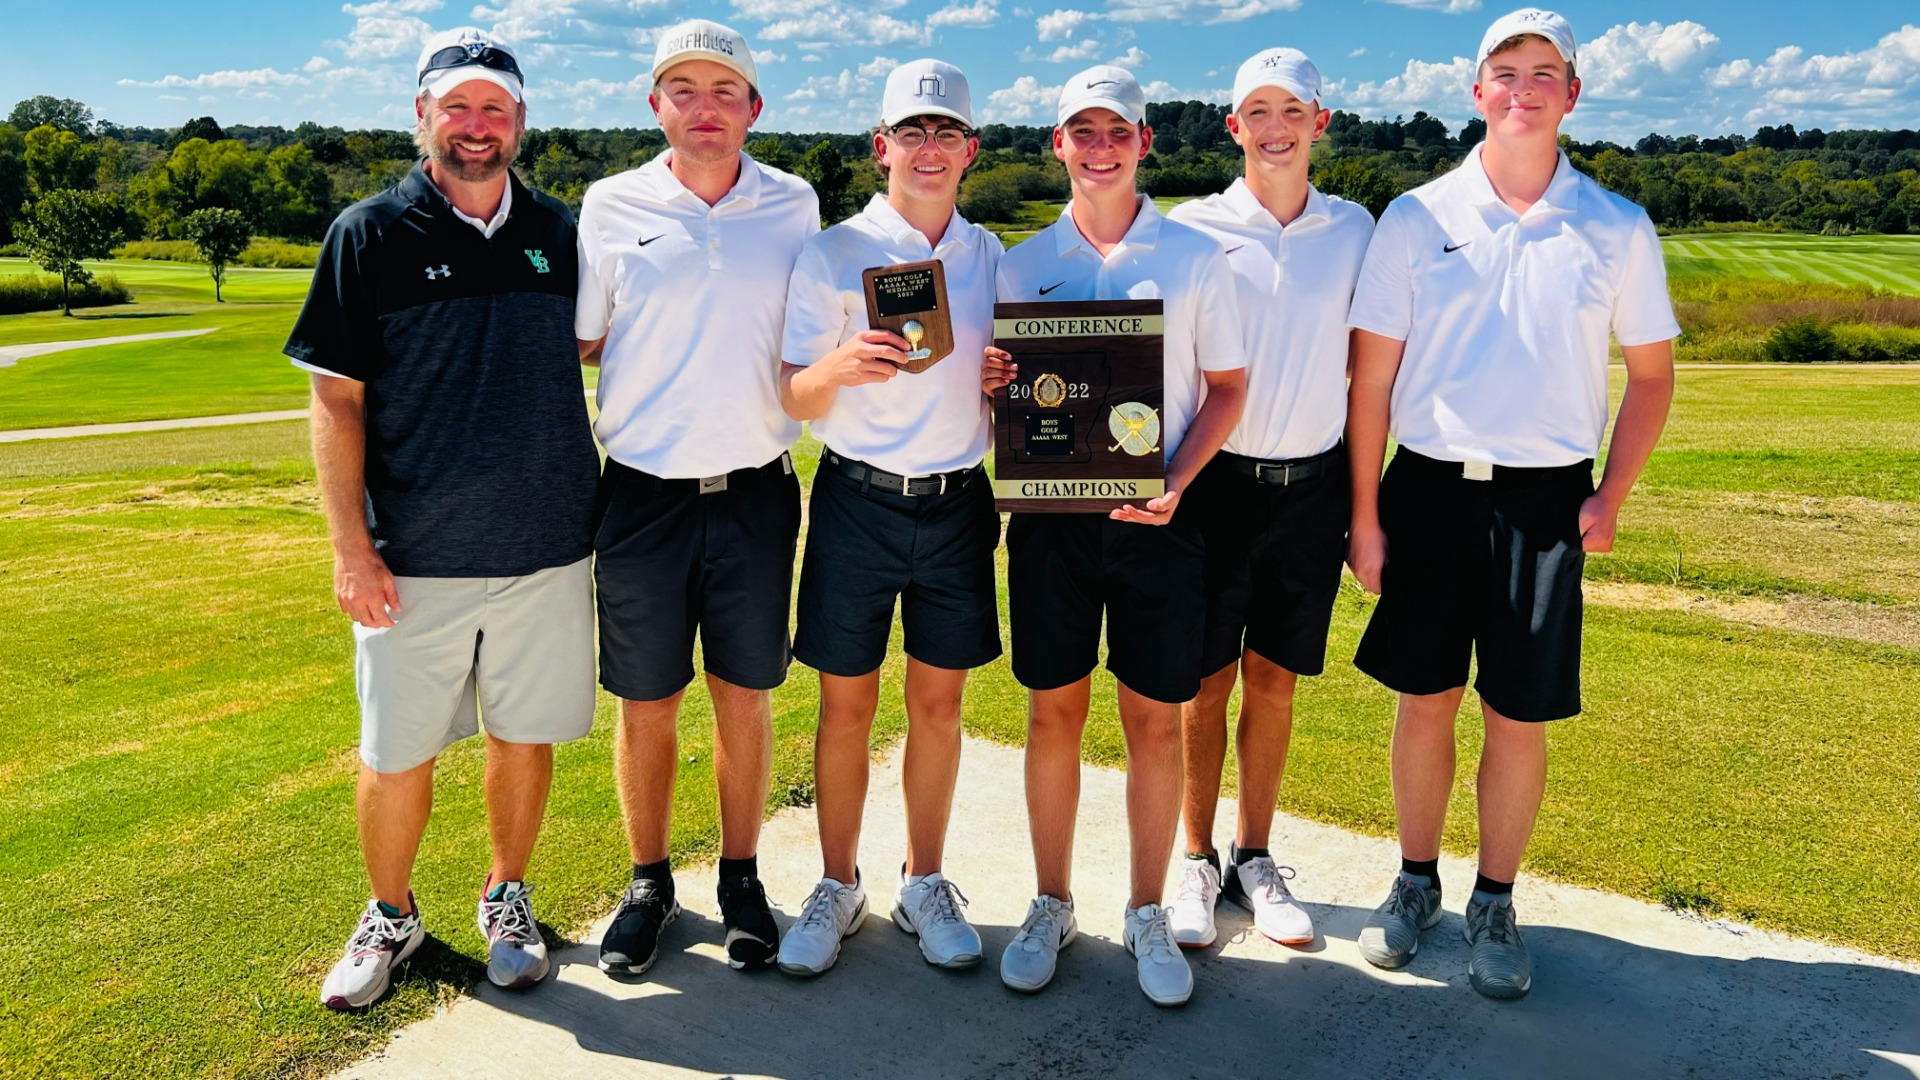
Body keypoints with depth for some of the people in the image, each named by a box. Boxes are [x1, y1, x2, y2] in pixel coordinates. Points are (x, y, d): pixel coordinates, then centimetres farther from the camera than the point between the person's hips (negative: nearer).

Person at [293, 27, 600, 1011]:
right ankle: (389, 916, 32)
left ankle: (506, 900, 33)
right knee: (396, 753, 9)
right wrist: (350, 545, -8)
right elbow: (335, 398, -3)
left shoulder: (560, 234, 7)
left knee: (525, 736, 12)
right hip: (415, 557, -2)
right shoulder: (370, 235, -1)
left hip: (546, 549, 2)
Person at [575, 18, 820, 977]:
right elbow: (584, 342, 7)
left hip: (756, 491, 1)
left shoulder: (795, 206, 4)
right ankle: (648, 883, 29)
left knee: (745, 699, 10)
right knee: (647, 704, 9)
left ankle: (740, 878, 29)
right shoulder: (612, 206, 1)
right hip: (644, 493, 0)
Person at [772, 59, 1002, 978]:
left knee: (939, 704, 10)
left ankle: (924, 885, 26)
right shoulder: (833, 253, -2)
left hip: (957, 502, 3)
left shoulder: (992, 256, 9)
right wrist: (837, 367, -25)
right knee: (846, 706, 5)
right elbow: (793, 399, -4)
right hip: (858, 499, -2)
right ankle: (838, 887, 23)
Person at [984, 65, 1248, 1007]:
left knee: (1156, 719, 5)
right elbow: (1005, 389, 12)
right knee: (1053, 714, 7)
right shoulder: (1023, 263, 8)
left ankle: (1147, 914, 22)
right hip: (1049, 511, 1)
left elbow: (1227, 388, 4)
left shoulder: (1195, 257, 4)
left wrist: (1177, 483, -12)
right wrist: (988, 384, -13)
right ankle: (1051, 907, 24)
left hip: (1155, 517, -1)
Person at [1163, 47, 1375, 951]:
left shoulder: (1355, 229, 5)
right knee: (1205, 682, 5)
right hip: (1215, 480, -2)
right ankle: (1197, 860, 21)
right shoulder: (1193, 228, -2)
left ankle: (1255, 858, 26)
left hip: (1313, 484, 2)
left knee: (1274, 681, 11)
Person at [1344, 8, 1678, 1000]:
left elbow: (1651, 372, 10)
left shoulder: (1616, 228, 3)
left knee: (1520, 716, 6)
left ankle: (1494, 906, 25)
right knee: (1424, 700, 8)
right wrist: (1365, 515, -1)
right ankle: (1416, 881, 29)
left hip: (1544, 497, 0)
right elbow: (1372, 377, 1)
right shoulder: (1416, 218, 1)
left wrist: (1611, 495, -2)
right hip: (1428, 485, 0)